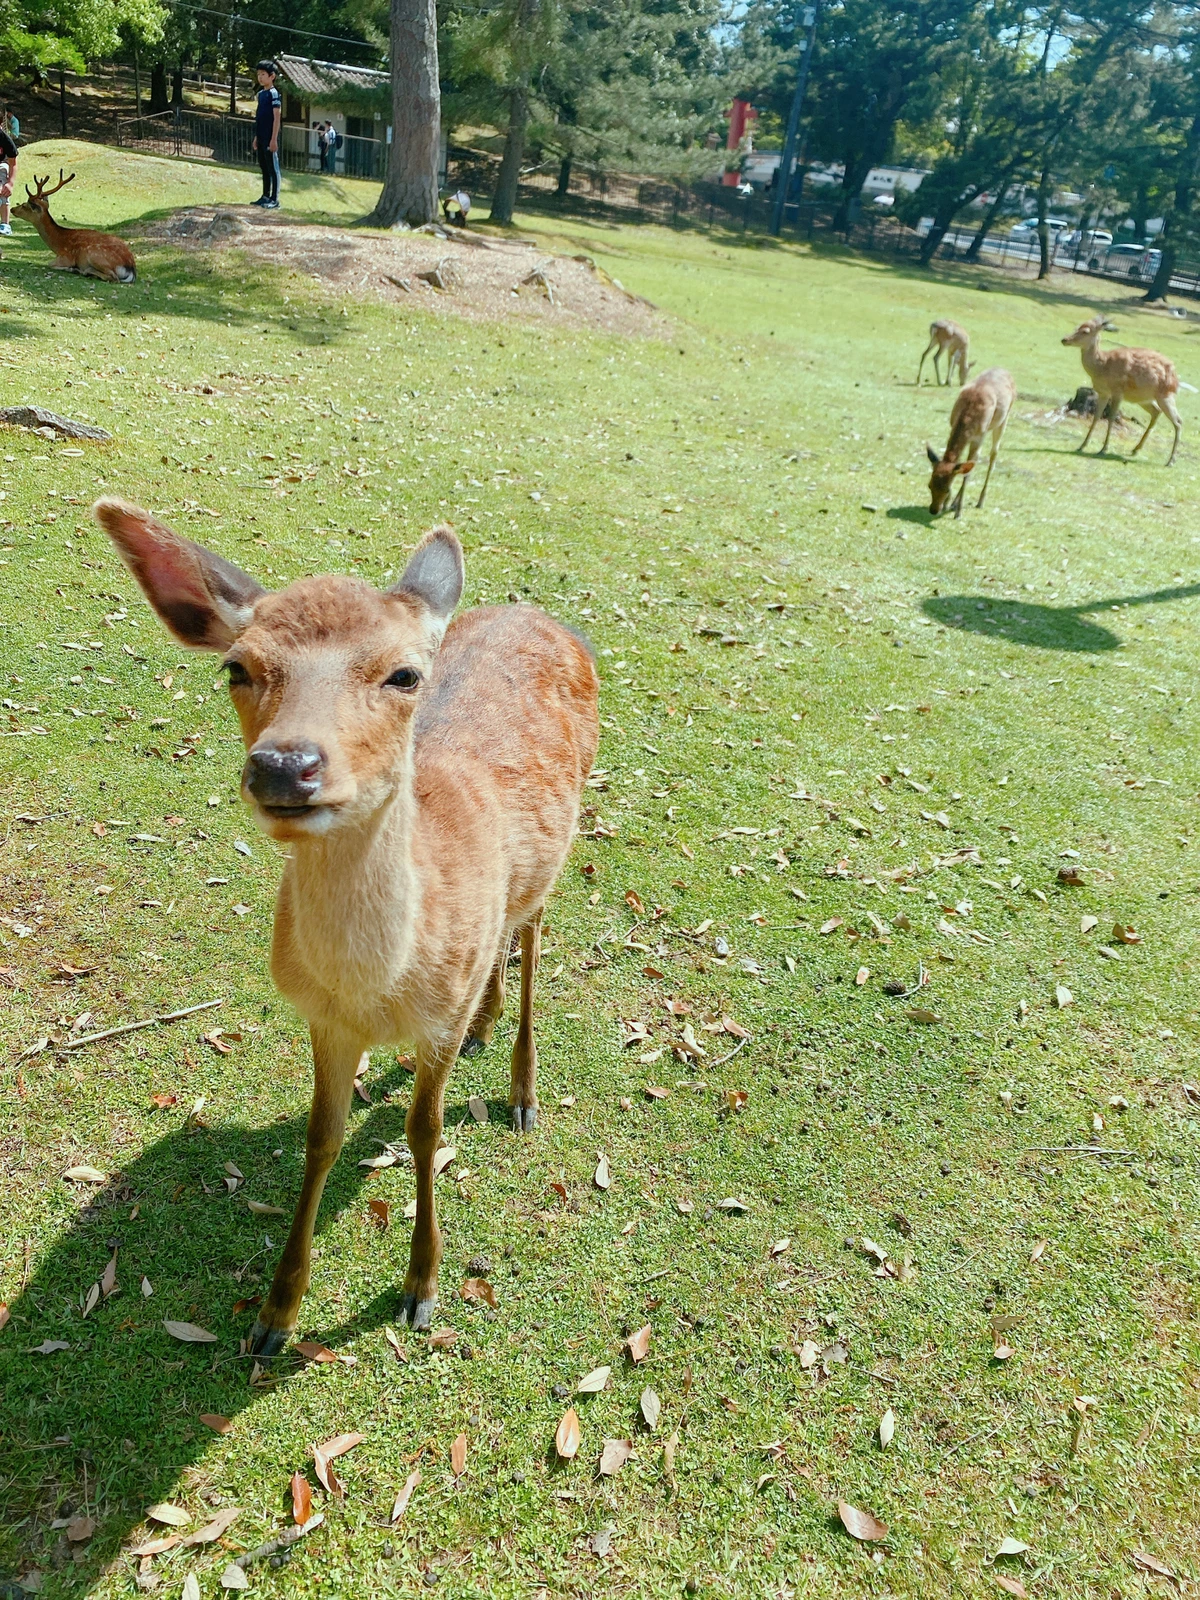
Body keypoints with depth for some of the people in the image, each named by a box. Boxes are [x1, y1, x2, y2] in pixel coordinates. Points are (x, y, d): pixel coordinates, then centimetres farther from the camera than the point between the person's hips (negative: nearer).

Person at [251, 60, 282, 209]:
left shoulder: (274, 93, -9)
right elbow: (259, 117, 19)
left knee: (273, 168, -5)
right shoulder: (261, 93, 15)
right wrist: (256, 138, 18)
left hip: (269, 138, -8)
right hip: (261, 138, 8)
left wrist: (274, 139, -19)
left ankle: (275, 200, -3)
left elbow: (277, 117, -14)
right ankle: (266, 197, 19)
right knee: (264, 168, 12)